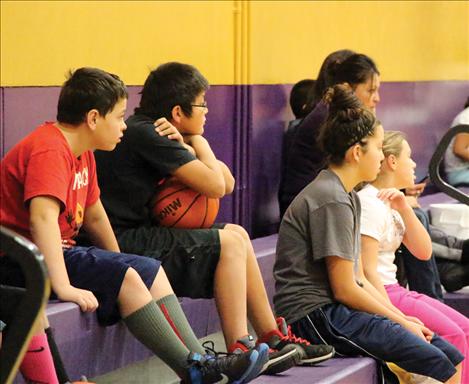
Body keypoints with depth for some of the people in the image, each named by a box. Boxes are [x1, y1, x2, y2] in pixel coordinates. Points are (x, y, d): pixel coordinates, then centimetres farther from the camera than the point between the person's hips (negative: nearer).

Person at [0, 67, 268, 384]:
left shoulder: (82, 152, 12)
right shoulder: (49, 151, -21)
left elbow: (94, 215, 21)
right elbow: (42, 218, -35)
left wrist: (119, 262, 18)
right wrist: (64, 287, -42)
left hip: (59, 252, 11)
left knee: (150, 270, 5)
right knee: (124, 277, -24)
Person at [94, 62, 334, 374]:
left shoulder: (146, 131, 15)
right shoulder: (145, 134, -16)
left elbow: (227, 182, 10)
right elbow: (216, 186, -18)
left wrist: (185, 148, -6)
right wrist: (198, 141, -1)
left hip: (138, 234, 10)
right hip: (125, 242, -10)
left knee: (235, 235, 10)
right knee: (229, 243, -13)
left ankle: (272, 337, 13)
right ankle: (238, 350, -15)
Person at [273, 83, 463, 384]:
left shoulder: (348, 197, 17)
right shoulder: (332, 201, -14)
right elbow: (345, 290, -15)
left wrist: (402, 318, 5)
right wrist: (401, 322, -6)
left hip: (335, 311, 10)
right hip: (314, 316, -10)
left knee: (452, 358, 2)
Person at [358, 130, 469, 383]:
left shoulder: (390, 206, 14)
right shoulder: (369, 203, -15)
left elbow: (423, 252, 9)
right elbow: (367, 270, -21)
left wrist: (404, 208, -3)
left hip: (393, 290, 10)